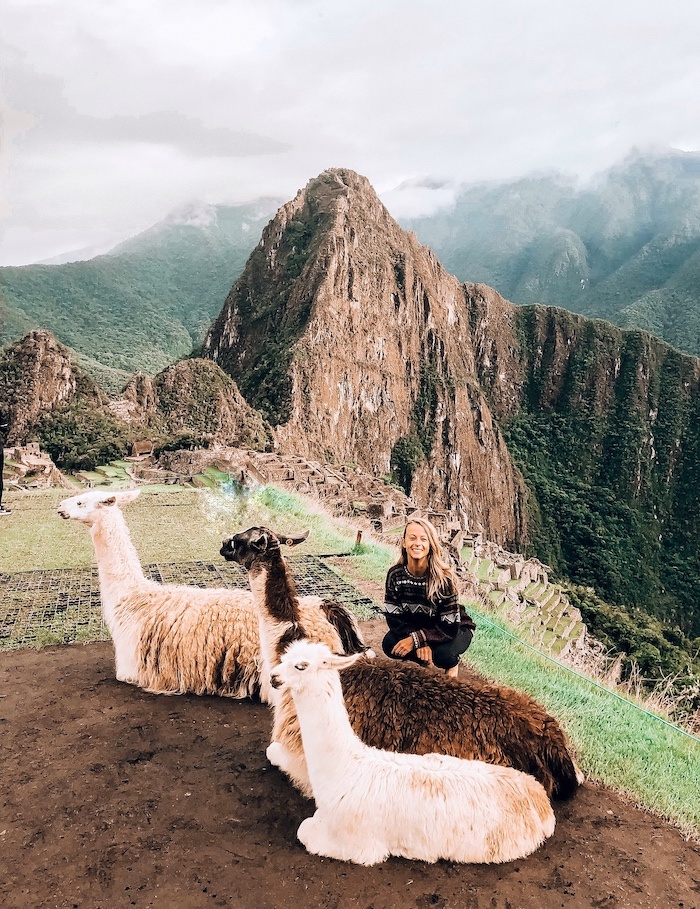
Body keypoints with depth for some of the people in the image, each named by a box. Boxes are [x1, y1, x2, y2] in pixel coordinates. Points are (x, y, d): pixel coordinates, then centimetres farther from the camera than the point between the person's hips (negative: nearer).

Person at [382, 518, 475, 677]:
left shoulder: (443, 577, -27)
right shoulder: (395, 574, -18)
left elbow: (449, 626, -25)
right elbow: (393, 617, -15)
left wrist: (416, 639, -34)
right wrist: (421, 643, -29)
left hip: (454, 629, -3)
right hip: (415, 626, 3)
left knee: (441, 654, -34)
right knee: (389, 644, -23)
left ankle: (453, 664, 4)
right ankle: (424, 660, 6)